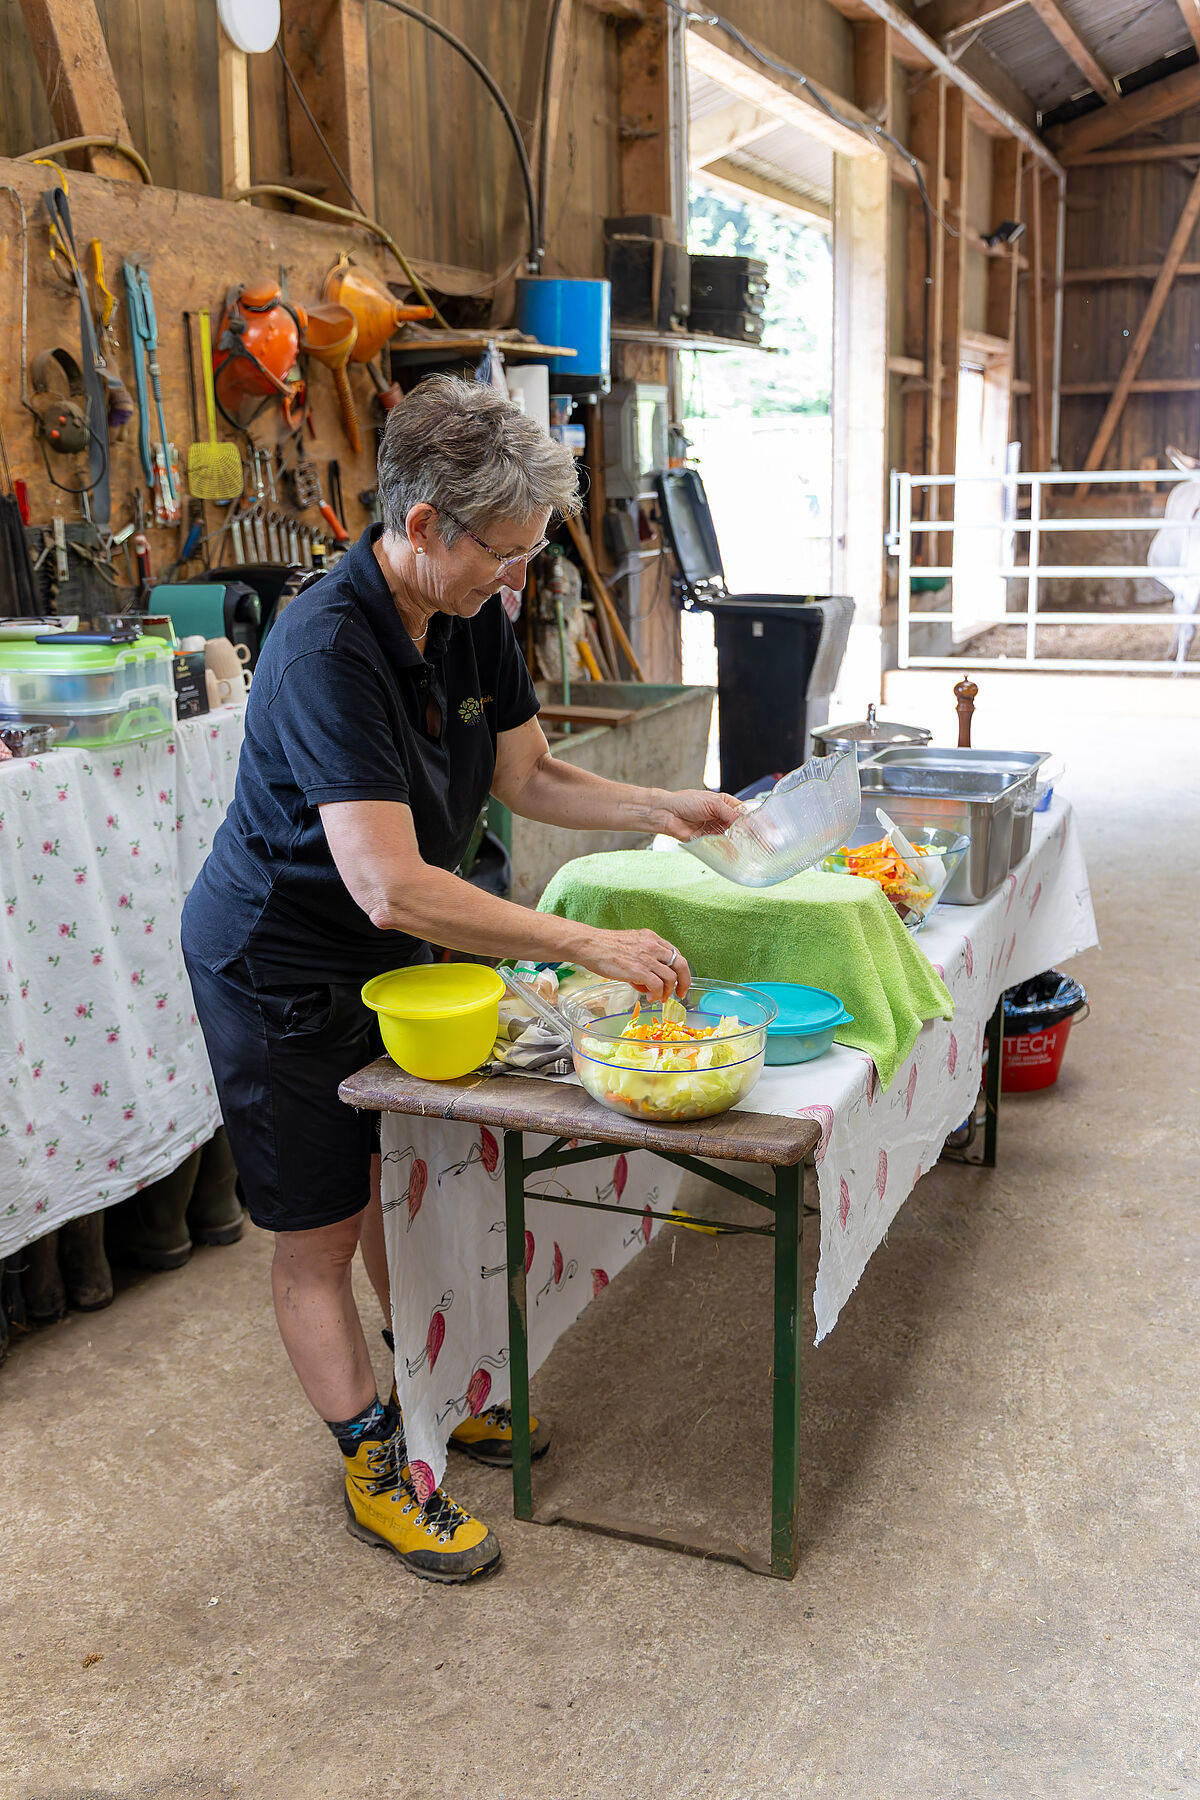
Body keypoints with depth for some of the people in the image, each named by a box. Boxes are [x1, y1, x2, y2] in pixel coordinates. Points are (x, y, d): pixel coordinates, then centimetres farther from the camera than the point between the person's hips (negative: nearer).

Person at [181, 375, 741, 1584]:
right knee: (320, 1233, 6)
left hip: (391, 955, 8)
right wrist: (585, 946, -36)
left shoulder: (473, 618, -6)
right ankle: (374, 1468, 23)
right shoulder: (328, 651, -33)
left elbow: (527, 776, 5)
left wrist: (659, 809, -9)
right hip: (279, 971, -8)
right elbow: (393, 887, -38)